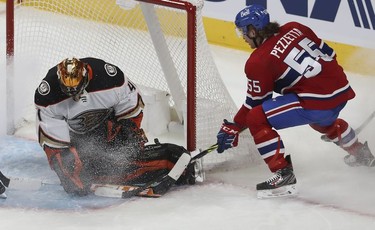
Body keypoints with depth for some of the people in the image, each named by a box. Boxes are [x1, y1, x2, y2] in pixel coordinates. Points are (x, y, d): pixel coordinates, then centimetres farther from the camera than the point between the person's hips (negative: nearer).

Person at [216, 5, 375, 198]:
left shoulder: (258, 62, -6)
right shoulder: (294, 29, 11)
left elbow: (256, 103, 0)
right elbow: (328, 53, 17)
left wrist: (233, 128, 10)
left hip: (316, 100, -9)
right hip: (342, 90, 9)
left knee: (257, 119, -7)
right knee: (320, 119, 43)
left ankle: (283, 174, -10)